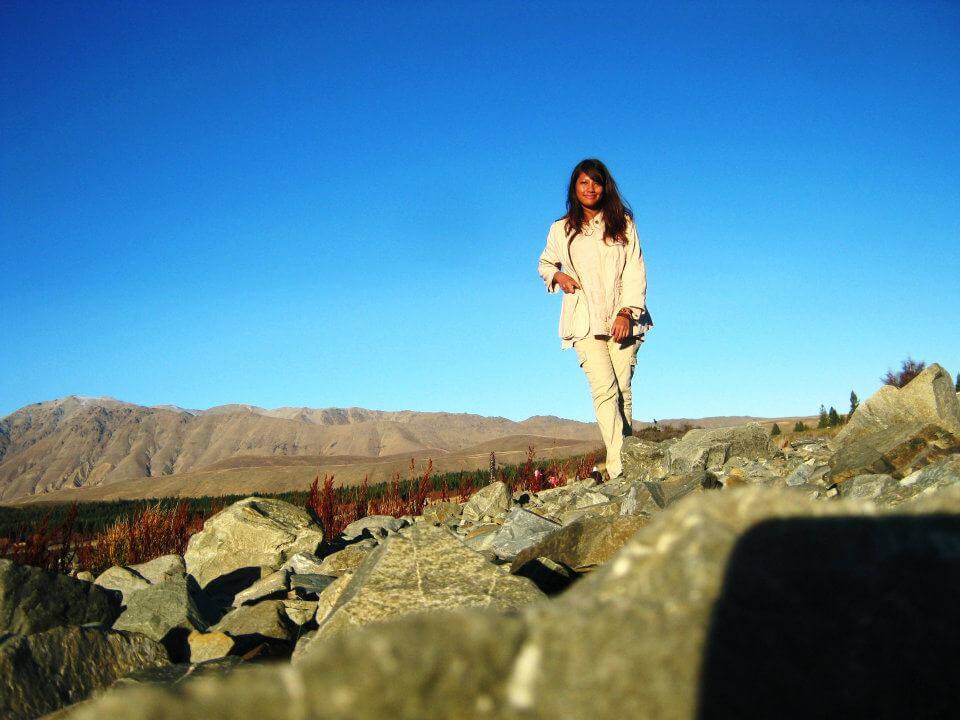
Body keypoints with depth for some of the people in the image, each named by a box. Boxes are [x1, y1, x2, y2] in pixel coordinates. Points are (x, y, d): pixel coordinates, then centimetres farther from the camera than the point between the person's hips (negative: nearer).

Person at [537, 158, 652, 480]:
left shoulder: (623, 224, 10)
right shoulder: (561, 230, 12)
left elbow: (636, 271, 4)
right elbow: (544, 264, 26)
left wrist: (626, 312, -9)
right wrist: (558, 276, 2)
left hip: (622, 319, 1)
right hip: (585, 321, -1)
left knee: (623, 388, -5)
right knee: (604, 389, -15)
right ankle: (618, 467, -23)